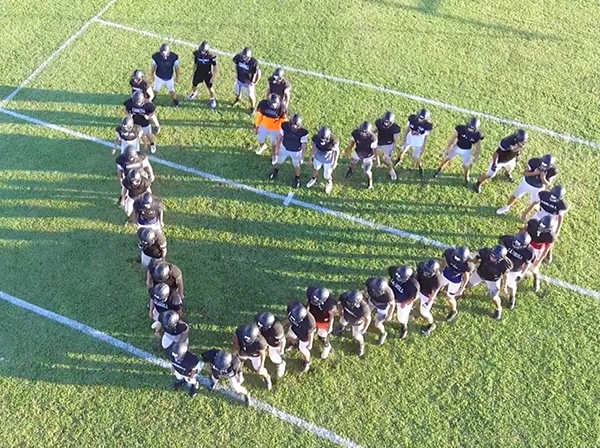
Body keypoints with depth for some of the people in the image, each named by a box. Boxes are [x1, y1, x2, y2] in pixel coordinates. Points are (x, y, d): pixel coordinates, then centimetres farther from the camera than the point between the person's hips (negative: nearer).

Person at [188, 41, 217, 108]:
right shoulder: (197, 54, -16)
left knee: (210, 88, 9)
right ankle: (194, 93, 57)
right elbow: (195, 64, 0)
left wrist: (213, 77, -12)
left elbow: (214, 67, -14)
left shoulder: (211, 56, -25)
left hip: (207, 75, -3)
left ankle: (213, 99, 38)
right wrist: (193, 73, 8)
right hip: (198, 73, 3)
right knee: (194, 86, 20)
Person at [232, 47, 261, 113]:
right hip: (239, 80, 4)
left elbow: (258, 73, -20)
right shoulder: (238, 57, -21)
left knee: (251, 96, 14)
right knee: (236, 92, 25)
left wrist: (254, 83, -15)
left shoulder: (253, 62, -32)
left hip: (249, 82, -4)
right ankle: (238, 99, 61)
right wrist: (236, 73, 3)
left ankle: (252, 107, 43)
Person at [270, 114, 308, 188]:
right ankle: (275, 171, 59)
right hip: (284, 148, 2)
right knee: (279, 162, 26)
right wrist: (277, 148, 0)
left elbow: (304, 145, -19)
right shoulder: (285, 126, -26)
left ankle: (297, 178, 50)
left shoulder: (303, 132, -32)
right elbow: (280, 137, -9)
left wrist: (302, 157, -12)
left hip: (296, 152, -2)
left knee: (296, 165, 21)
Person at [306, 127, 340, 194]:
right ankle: (313, 179, 64)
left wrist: (335, 162, -8)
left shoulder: (333, 141, -37)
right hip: (318, 157, 3)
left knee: (327, 176, 13)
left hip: (328, 160, -3)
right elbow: (313, 147, -8)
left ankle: (329, 183, 51)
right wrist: (311, 156, 7)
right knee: (315, 168, 30)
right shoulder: (315, 138, -30)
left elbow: (336, 151, -18)